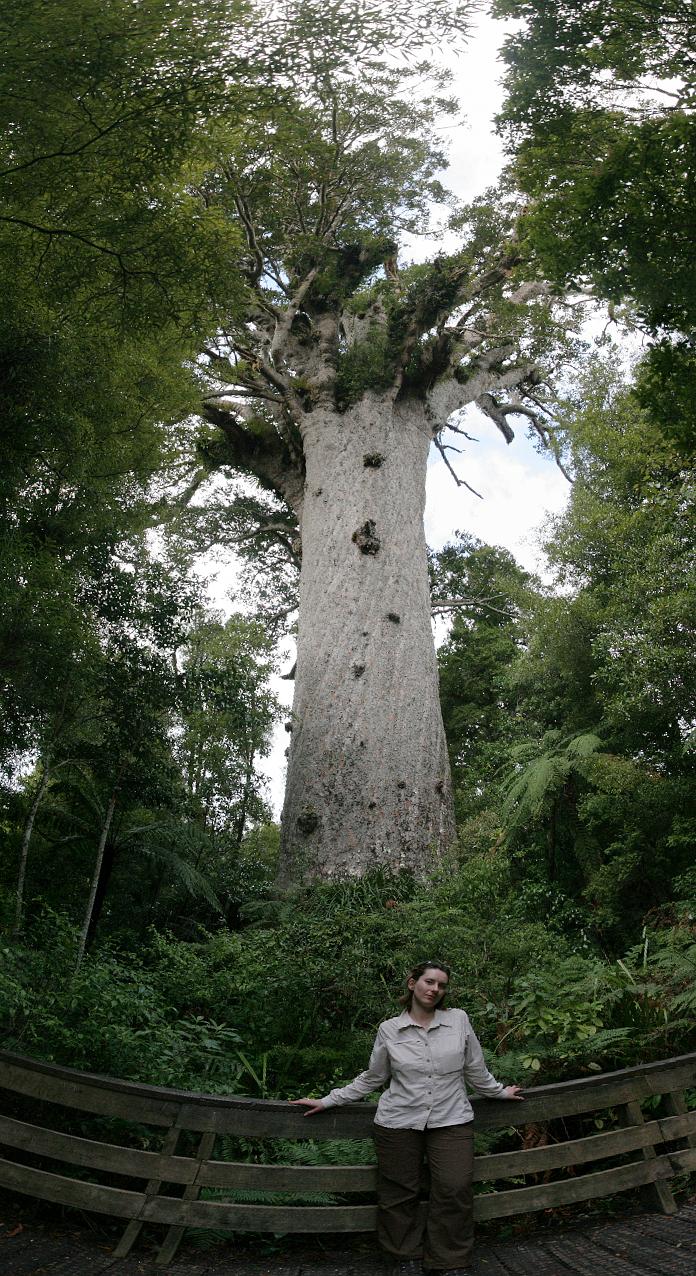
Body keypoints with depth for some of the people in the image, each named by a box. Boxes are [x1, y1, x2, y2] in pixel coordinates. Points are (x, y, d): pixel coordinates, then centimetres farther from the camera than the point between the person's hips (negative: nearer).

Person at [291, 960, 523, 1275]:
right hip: (399, 1121, 0)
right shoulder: (389, 1030, 1)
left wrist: (499, 1092, 23)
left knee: (455, 1190, -7)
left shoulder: (459, 1020, 1)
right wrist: (327, 1101, 9)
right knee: (399, 1193, 6)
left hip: (451, 1120, 0)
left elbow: (475, 1069, 14)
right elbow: (371, 1078, 10)